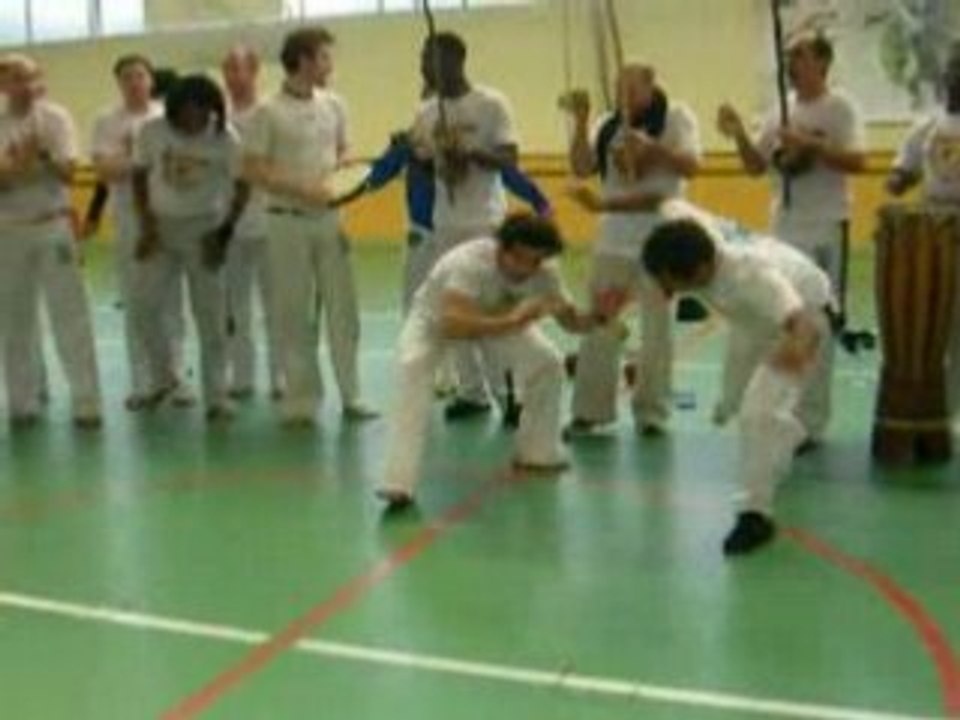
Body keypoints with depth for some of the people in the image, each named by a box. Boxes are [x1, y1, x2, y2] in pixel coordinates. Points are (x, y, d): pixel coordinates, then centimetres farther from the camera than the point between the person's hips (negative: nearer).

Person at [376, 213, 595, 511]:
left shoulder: (544, 273, -26)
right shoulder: (469, 262, -44)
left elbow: (572, 321, -17)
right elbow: (453, 327, -56)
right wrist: (511, 321, -63)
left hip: (498, 315, 5)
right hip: (436, 317, -5)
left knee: (548, 362, -9)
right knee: (413, 370, -30)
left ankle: (537, 452, 13)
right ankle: (399, 483, -30)